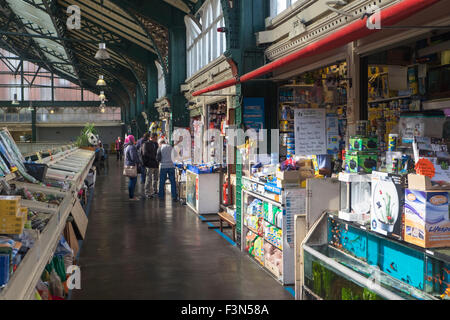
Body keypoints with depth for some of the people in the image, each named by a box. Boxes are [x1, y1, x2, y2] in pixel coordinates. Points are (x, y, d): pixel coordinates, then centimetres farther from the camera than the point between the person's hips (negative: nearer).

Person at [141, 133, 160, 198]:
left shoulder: (156, 144, 17)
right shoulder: (146, 144, -6)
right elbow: (145, 153, -15)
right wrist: (154, 157, -15)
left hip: (156, 164, 7)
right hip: (149, 164, -7)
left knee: (156, 178, 14)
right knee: (149, 179, -5)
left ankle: (155, 191, 26)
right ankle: (147, 192, 1)